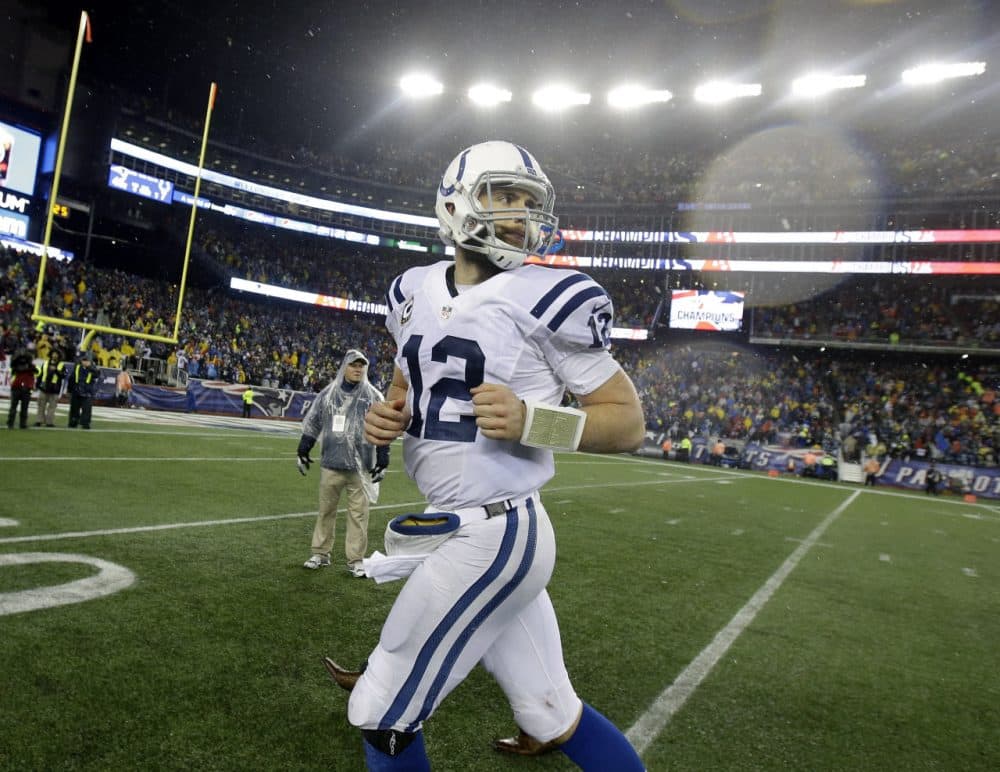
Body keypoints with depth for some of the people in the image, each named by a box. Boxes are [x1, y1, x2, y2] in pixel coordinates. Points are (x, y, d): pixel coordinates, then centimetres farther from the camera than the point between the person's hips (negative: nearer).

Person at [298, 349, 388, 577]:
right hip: (330, 464, 2)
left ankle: (355, 560, 11)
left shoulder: (374, 396, 1)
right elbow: (312, 423, 13)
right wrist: (303, 451, 10)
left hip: (361, 467, -2)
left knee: (358, 513, 1)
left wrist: (382, 461, -3)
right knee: (325, 509, 10)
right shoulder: (327, 394, 7)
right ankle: (321, 553, 24)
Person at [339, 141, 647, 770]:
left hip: (493, 534, -7)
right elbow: (407, 393, 22)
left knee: (382, 716, 5)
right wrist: (387, 418, -1)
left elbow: (629, 422, -8)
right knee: (554, 715, 18)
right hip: (456, 527, 7)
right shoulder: (416, 291, 8)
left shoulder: (548, 300, -12)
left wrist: (530, 420, -23)